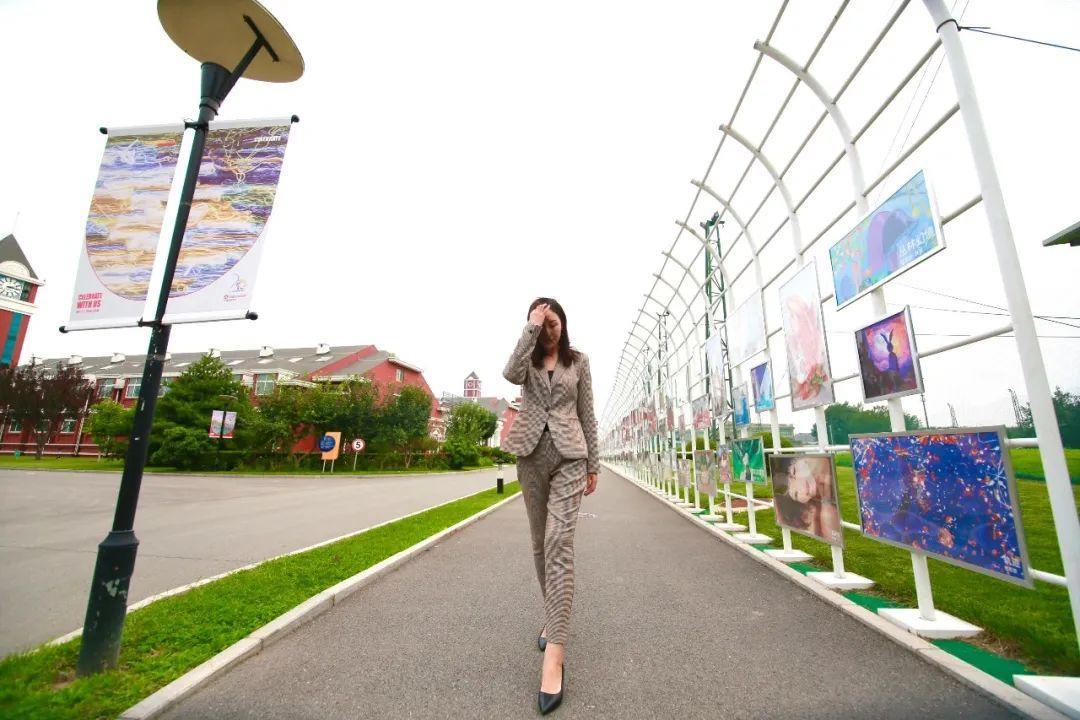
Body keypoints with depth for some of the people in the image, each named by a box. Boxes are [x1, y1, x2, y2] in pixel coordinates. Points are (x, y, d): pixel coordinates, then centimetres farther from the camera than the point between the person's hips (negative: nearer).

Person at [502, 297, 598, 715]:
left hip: (568, 455, -2)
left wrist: (594, 465, 6)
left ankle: (554, 653, -11)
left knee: (559, 543, -13)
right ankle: (553, 618, 33)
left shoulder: (578, 360, 7)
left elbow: (587, 415, 7)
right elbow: (510, 374, -18)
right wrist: (531, 328, -16)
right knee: (541, 542, 12)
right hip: (532, 454, 2)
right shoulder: (528, 359, 8)